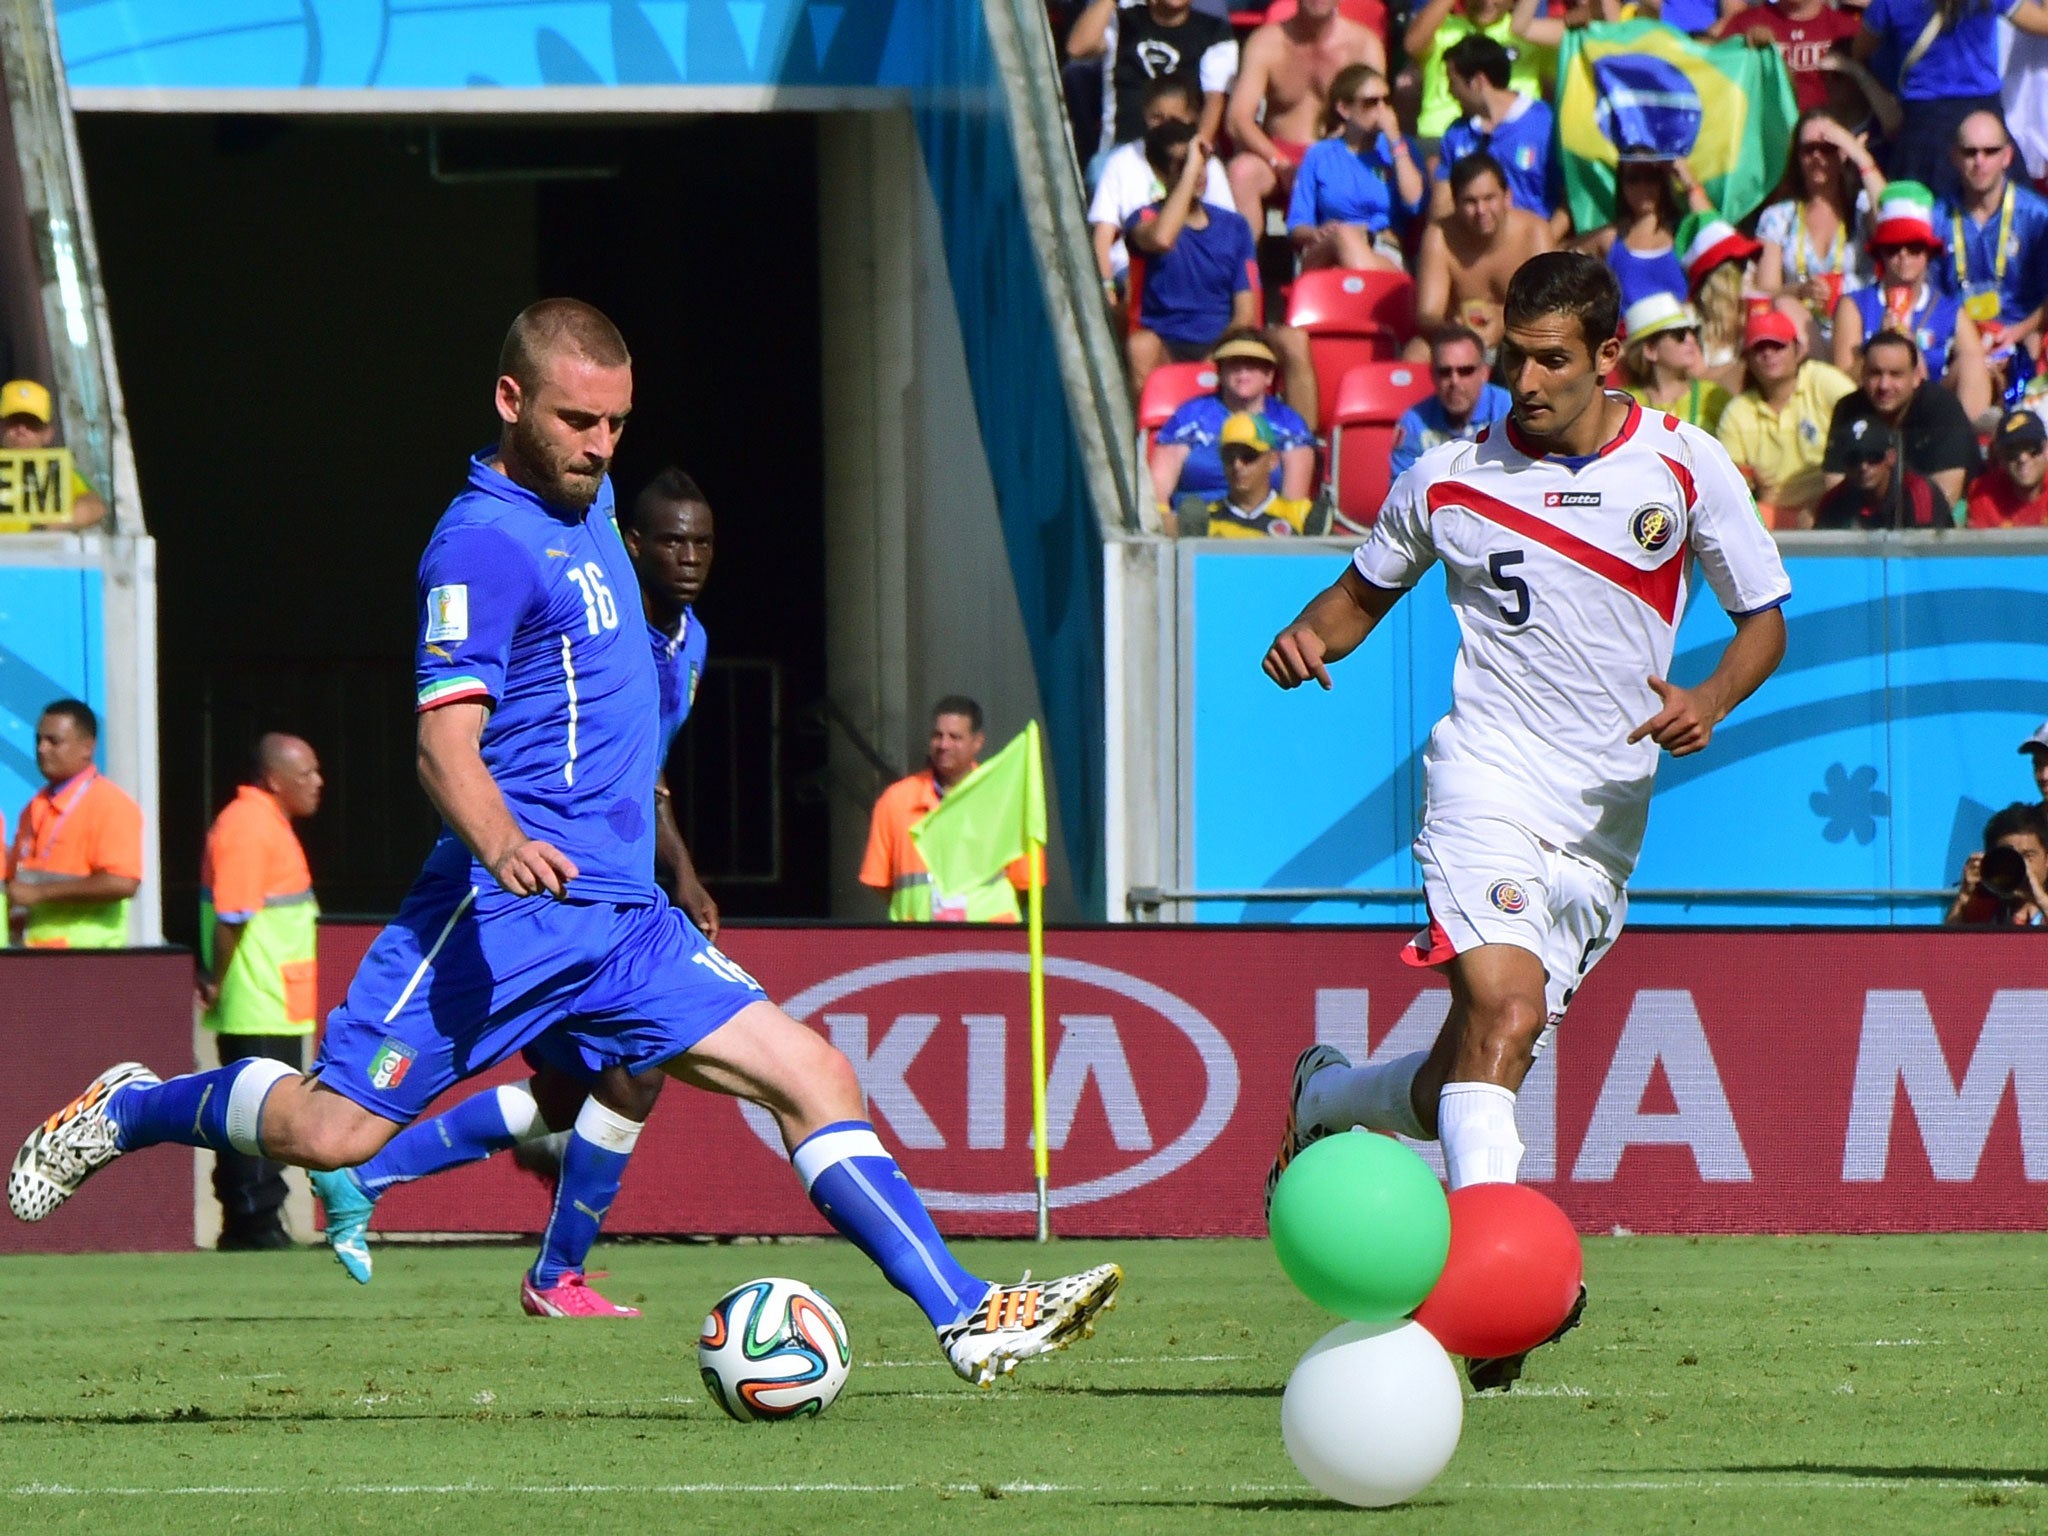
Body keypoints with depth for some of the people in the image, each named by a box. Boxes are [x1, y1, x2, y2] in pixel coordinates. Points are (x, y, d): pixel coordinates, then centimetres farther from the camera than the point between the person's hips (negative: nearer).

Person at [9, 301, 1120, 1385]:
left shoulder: (588, 499, 15)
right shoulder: (485, 539, -12)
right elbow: (444, 744, -21)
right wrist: (502, 845, -38)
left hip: (621, 917, 8)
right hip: (507, 907, -8)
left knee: (812, 1078, -3)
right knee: (332, 1129, -12)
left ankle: (969, 1319, -7)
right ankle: (129, 1112, 16)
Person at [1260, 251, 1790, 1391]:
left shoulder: (1684, 467, 3)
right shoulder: (1453, 476, 4)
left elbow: (1765, 620, 10)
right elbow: (1369, 588, 19)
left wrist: (1707, 703, -10)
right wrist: (1312, 636, -4)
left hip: (1607, 817, 2)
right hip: (1490, 775, -2)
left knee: (1477, 1069, 3)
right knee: (1503, 1010, -26)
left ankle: (1327, 1100, 32)